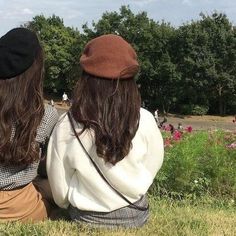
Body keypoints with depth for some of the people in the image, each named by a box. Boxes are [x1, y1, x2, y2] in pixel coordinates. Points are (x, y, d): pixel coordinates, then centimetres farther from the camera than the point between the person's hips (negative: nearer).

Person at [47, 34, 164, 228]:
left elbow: (59, 190, -8)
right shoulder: (144, 121, -19)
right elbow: (153, 167, -2)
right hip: (134, 216, 1)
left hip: (86, 219, 0)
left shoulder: (67, 125, -20)